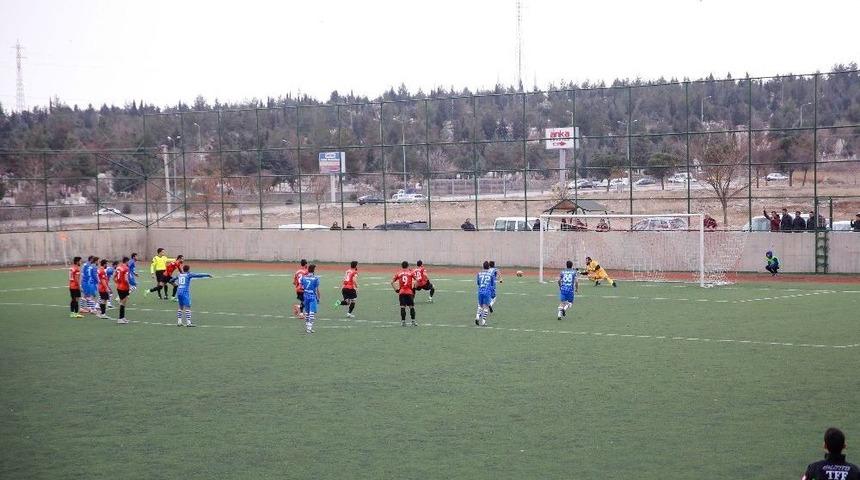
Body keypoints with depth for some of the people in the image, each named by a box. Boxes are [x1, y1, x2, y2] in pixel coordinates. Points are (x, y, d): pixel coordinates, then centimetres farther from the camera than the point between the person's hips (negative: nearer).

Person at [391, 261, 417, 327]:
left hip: (401, 292, 1)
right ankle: (413, 321, 8)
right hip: (409, 292, -1)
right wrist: (414, 288, 5)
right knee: (412, 307, 8)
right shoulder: (411, 273, 7)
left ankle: (403, 322, -1)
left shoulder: (398, 273, 10)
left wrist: (396, 289, 10)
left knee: (402, 307, 2)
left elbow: (392, 282, 5)